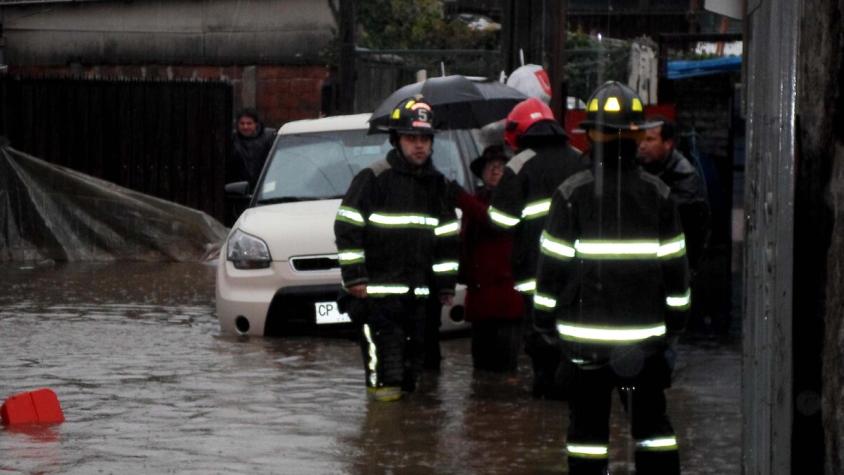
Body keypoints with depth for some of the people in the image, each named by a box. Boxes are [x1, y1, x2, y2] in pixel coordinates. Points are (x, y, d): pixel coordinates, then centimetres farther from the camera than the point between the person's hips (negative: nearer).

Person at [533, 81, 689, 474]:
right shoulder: (657, 193, 1)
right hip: (646, 332, 2)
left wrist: (544, 318, 5)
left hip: (586, 333, -2)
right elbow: (674, 264, 6)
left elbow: (553, 263, -5)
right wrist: (675, 318, 17)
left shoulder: (572, 192, -8)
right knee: (651, 423, 10)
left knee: (588, 425, 5)